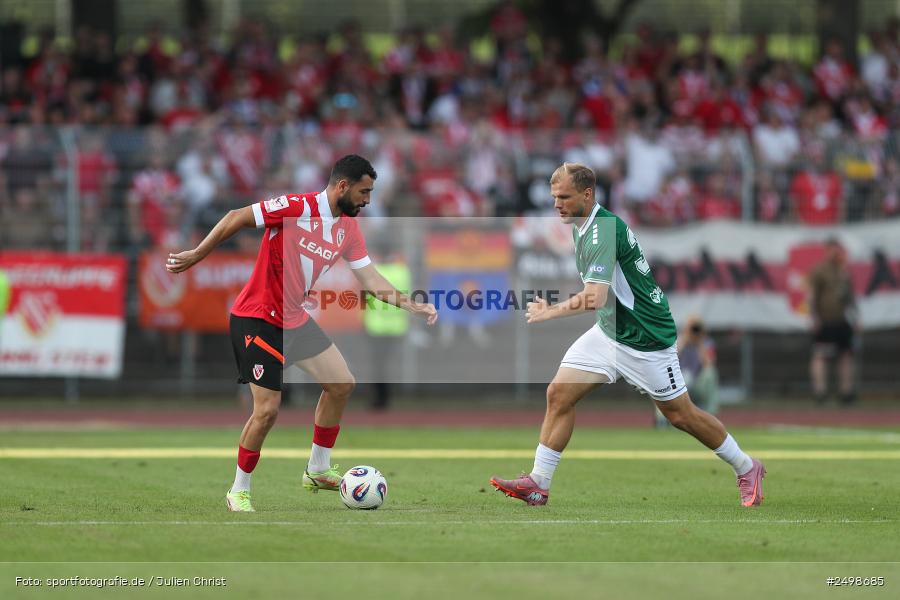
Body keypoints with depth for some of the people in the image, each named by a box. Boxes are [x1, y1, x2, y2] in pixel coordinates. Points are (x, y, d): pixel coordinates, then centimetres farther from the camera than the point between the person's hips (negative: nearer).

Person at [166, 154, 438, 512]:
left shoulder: (348, 229, 3)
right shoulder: (297, 207, -21)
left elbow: (369, 279, 4)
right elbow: (236, 218, -16)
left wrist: (411, 305, -8)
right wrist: (196, 255, -13)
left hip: (296, 320, 8)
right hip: (256, 319, -8)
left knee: (341, 385, 8)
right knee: (267, 409, -12)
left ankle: (318, 471, 23)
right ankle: (239, 492, 5)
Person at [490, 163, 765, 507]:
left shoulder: (603, 231, -26)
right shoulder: (582, 226, 4)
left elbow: (594, 298, -37)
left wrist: (550, 312, -31)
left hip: (646, 338, -9)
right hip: (608, 332, 9)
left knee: (680, 415, 5)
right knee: (559, 393, -5)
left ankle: (746, 468, 24)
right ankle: (538, 484, -4)